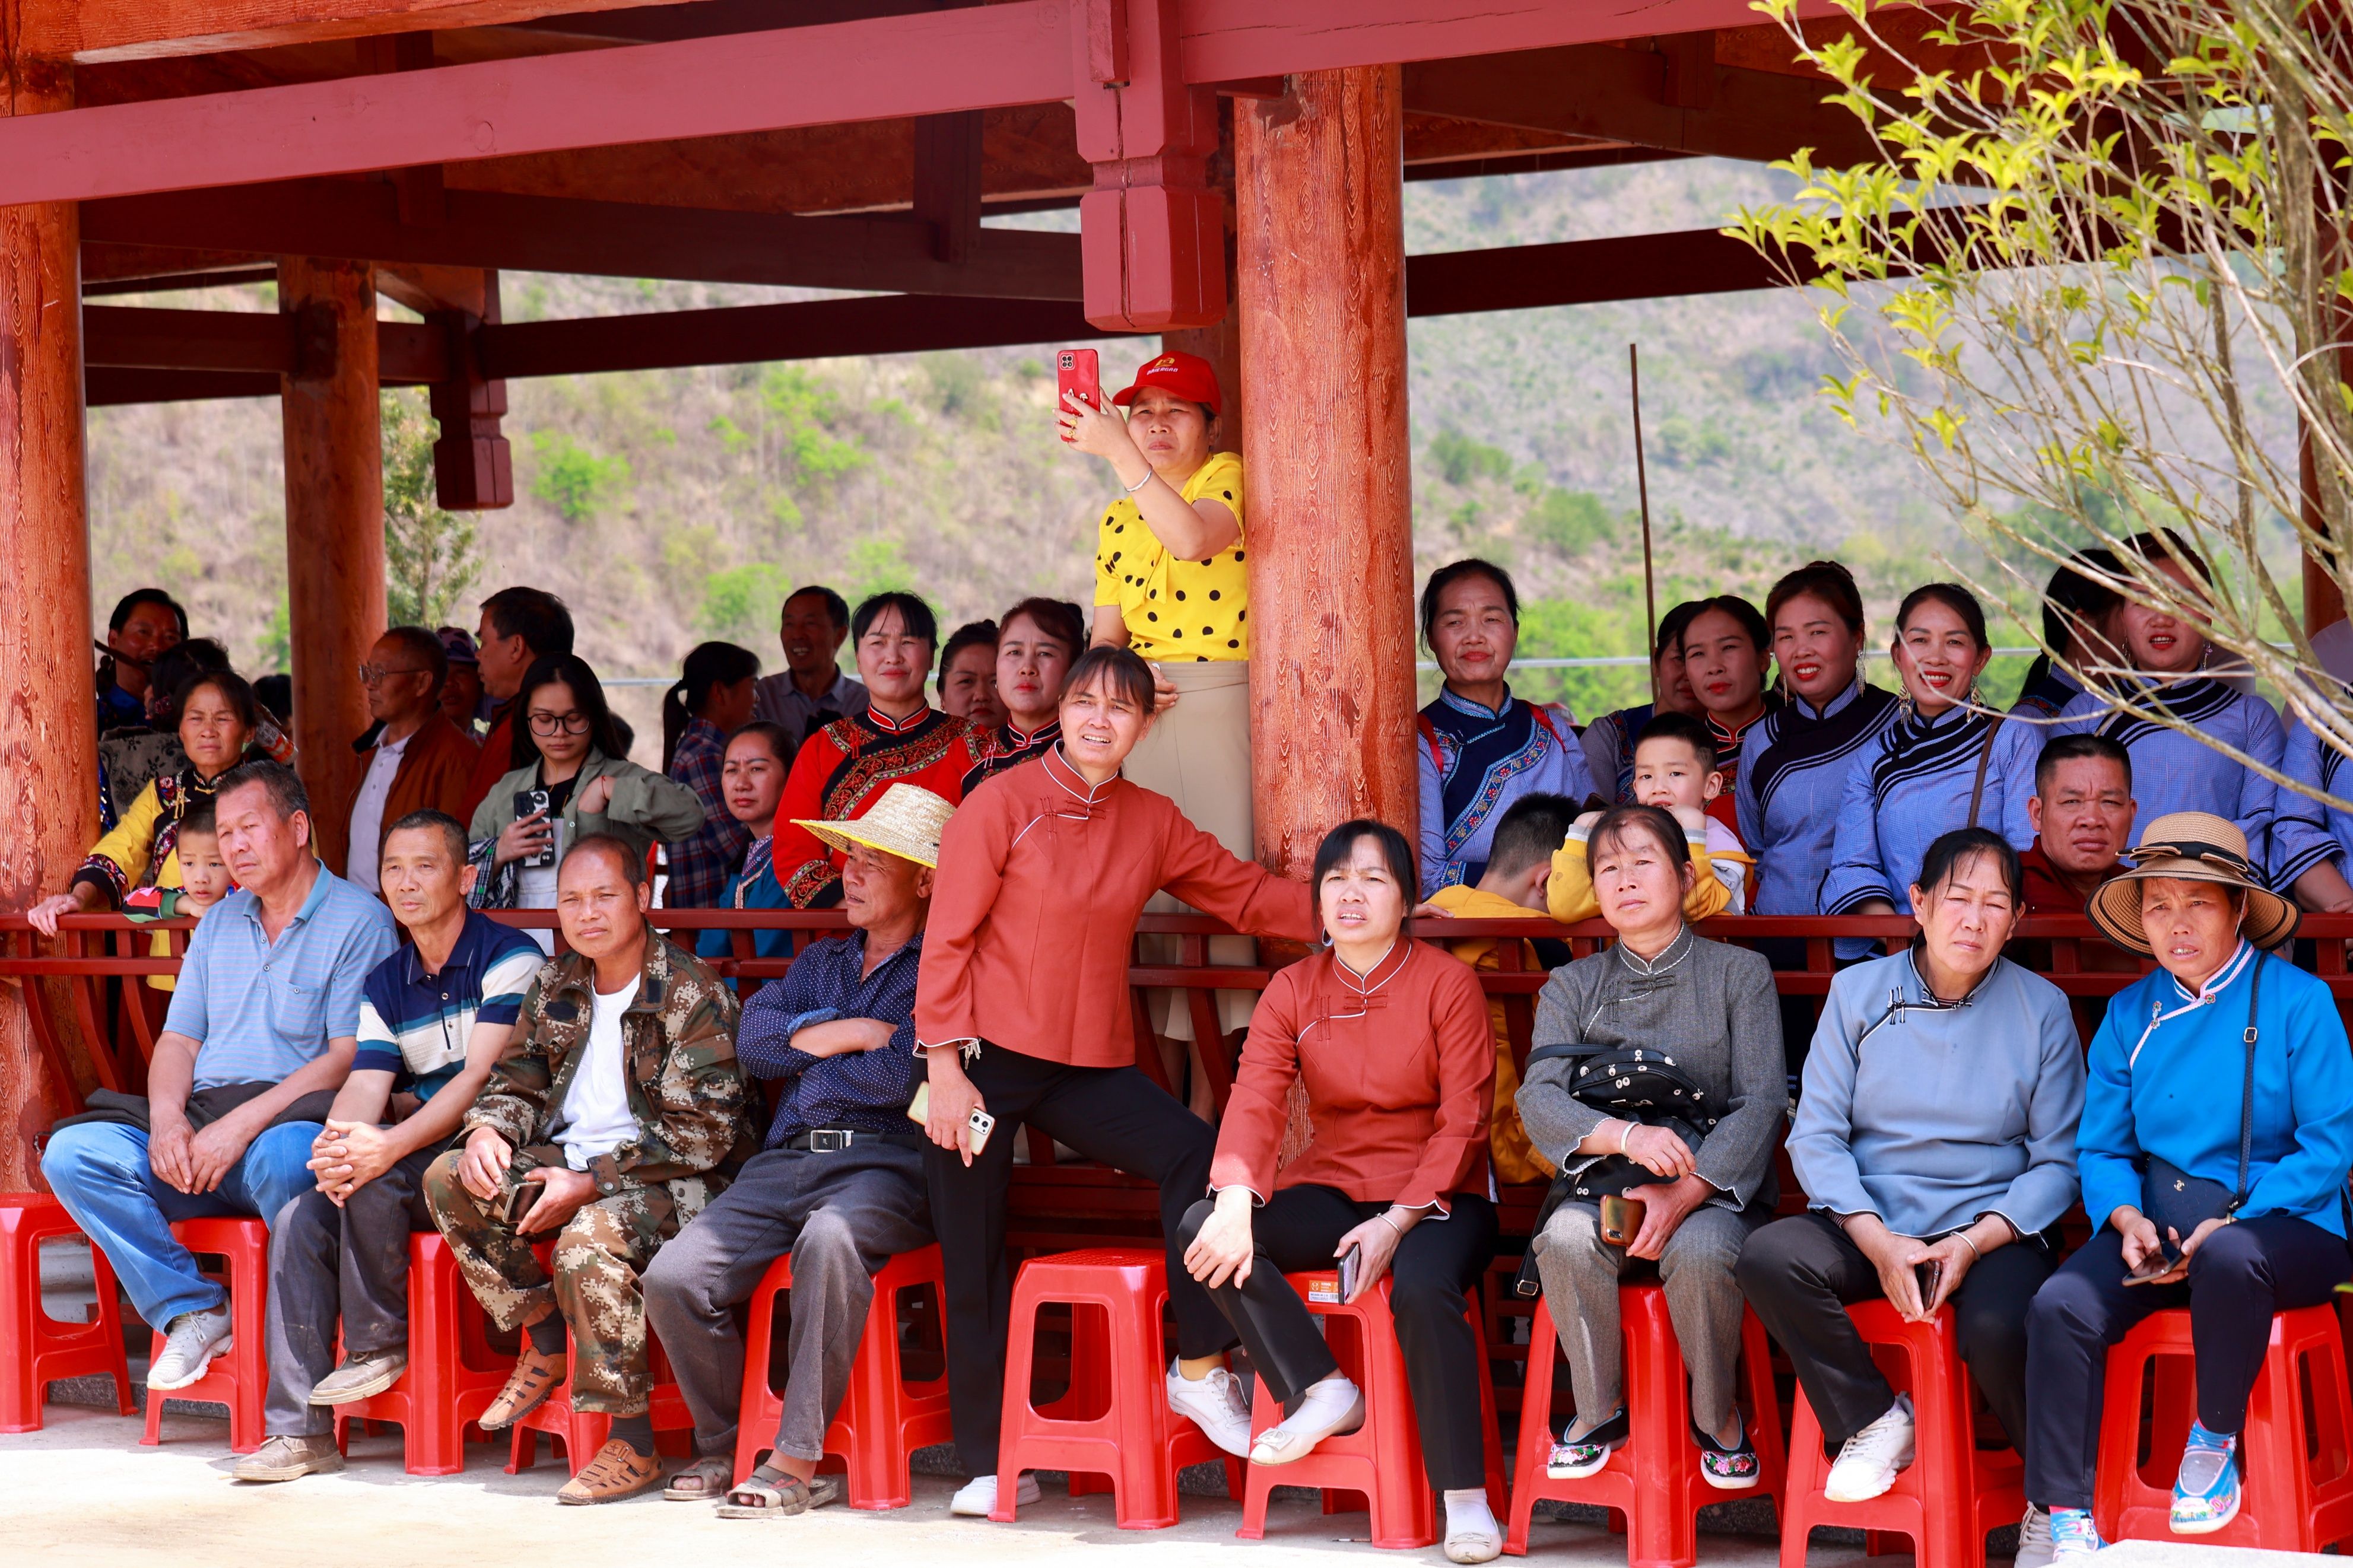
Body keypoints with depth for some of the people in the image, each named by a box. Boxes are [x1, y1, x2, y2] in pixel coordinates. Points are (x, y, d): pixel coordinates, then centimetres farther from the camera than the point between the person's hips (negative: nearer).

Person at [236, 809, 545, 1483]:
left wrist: (387, 1147, -32)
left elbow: (480, 1079, -19)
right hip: (418, 1168, 7)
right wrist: (334, 1147, -24)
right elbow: (366, 1085, 1)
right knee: (298, 1219, -15)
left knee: (375, 1177, -30)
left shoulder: (508, 957, -8)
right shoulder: (385, 984, 14)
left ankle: (379, 1344, -9)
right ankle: (299, 1428, -14)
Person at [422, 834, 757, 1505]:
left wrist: (589, 1183, -22)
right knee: (448, 1179, -12)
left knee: (587, 1242, -36)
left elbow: (701, 1132, -17)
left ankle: (634, 1445, -24)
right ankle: (545, 1342, 1)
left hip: (668, 1176, -7)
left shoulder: (692, 995, -12)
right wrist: (487, 1129, -6)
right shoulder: (555, 985, 10)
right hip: (567, 1160, 8)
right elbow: (516, 1080, 20)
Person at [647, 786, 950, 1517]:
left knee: (830, 1236, -40)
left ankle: (797, 1459, -33)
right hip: (786, 1159, 6)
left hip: (885, 1164, -6)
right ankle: (721, 1446, 5)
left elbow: (899, 1077, -11)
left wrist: (806, 1056, 5)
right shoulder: (820, 962, 26)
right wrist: (849, 1032, -4)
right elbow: (752, 1039, 10)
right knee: (671, 1278, -16)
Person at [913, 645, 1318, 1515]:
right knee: (974, 1268, 2)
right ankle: (992, 1463, 16)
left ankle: (1199, 1370, -7)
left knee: (1197, 1155, -20)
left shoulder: (1152, 823, 8)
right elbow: (947, 939, -7)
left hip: (1090, 1065, 3)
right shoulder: (1003, 804, -5)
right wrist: (945, 1068, -13)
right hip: (988, 1059, -3)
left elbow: (1245, 892, 14)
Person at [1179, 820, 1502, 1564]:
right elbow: (1255, 1099, -9)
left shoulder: (1448, 983, -6)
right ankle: (1321, 1391, -10)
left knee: (1421, 1286, -37)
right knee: (1202, 1230, -19)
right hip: (1331, 1189, 5)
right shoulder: (1294, 990, 5)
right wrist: (1234, 1204, -28)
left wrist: (1397, 1223, -22)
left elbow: (1463, 1120, -10)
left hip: (1436, 1196, -4)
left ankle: (1466, 1497, -25)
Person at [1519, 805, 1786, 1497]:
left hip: (1715, 1186, -2)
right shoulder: (1571, 987, 11)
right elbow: (1539, 1097, -5)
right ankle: (1599, 1409, -9)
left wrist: (1684, 1193, -22)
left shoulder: (1740, 974, 5)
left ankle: (1719, 1414, -8)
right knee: (1566, 1238, -33)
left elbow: (1762, 1101, -6)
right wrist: (1626, 1135, -27)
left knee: (1700, 1250, -36)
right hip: (1604, 1182, 2)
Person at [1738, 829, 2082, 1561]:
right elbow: (1816, 1135, 1)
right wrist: (1878, 1240, -15)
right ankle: (1874, 1419, -5)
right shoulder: (1858, 992, 5)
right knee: (1768, 1258, -28)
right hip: (1871, 1222, 2)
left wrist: (1977, 1240, -16)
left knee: (1997, 1326, -35)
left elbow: (2058, 1161, 1)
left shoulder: (2041, 1009, 3)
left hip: (1994, 1229, -2)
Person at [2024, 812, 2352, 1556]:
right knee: (2060, 1307, -25)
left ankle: (2216, 1440, -12)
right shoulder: (2130, 1014, 9)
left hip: (2284, 1226, -4)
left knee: (2229, 1258, -39)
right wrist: (2127, 1218, -11)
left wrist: (2225, 1225, -19)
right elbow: (2101, 1147, 11)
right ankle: (2067, 1517, -16)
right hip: (2159, 1225, 4)